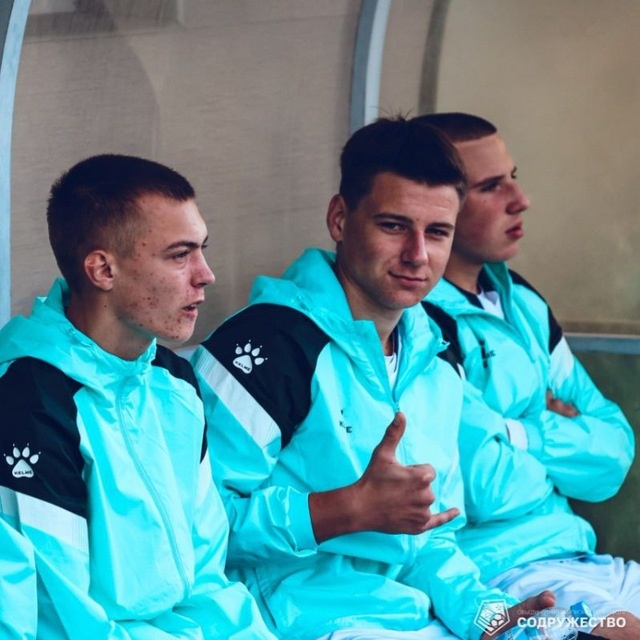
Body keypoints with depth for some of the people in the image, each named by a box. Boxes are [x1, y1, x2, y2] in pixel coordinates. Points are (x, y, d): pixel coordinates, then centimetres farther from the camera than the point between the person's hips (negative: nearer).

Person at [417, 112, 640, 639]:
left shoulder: (521, 303, 13)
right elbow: (486, 489, -19)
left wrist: (518, 437, -7)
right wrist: (562, 440, 0)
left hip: (575, 557, 8)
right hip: (494, 572, -8)